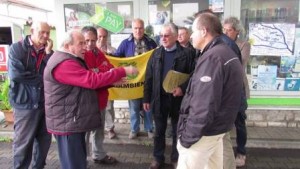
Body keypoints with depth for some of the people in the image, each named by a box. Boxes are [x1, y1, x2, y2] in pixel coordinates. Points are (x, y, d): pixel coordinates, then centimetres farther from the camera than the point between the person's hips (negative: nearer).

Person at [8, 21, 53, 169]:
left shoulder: (48, 51, 9)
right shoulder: (17, 48, -4)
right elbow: (15, 74, -17)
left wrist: (48, 53, -12)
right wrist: (42, 78, -10)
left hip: (45, 102, 5)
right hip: (25, 103, -5)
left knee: (44, 140, 14)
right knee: (23, 142, 6)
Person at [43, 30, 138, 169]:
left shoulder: (71, 59, 15)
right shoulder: (64, 64, -21)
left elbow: (86, 82, 16)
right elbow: (93, 80, -27)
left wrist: (111, 81, 4)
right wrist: (123, 71, -23)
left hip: (74, 121, 11)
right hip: (67, 123, -10)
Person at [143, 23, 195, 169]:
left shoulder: (187, 53, -5)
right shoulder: (156, 54, 5)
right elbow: (149, 78, 5)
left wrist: (183, 88, -21)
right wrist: (146, 98, 2)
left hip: (178, 99, -2)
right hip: (159, 99, 3)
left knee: (177, 131, 13)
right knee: (159, 130, 15)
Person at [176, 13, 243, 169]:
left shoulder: (211, 58, -22)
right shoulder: (228, 54, 10)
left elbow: (204, 106, -27)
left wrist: (187, 136, -19)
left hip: (204, 131, -10)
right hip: (218, 127, 10)